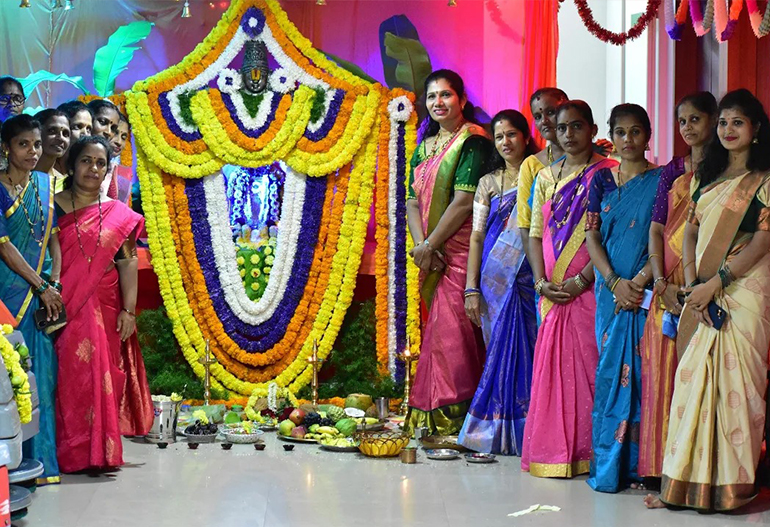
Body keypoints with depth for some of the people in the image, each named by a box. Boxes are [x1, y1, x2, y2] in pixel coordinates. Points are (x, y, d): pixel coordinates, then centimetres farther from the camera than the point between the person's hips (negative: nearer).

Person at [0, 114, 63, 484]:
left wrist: (56, 283, 0)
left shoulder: (45, 184, 12)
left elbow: (54, 237, 13)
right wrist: (41, 287, -9)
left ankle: (42, 461, 9)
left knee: (44, 375, 3)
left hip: (45, 292, 5)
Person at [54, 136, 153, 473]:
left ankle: (101, 451, 11)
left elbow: (127, 263, 4)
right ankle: (72, 452, 4)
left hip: (104, 310, 1)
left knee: (103, 376, 3)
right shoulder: (54, 207, 4)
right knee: (71, 376, -3)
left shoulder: (119, 215, 8)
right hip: (65, 307, -1)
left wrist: (128, 310, -4)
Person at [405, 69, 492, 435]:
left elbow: (464, 201, -15)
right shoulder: (425, 147, 16)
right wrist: (422, 246, -7)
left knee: (451, 329, -9)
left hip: (461, 250, -7)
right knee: (441, 328, 9)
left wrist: (428, 246, -12)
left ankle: (450, 414, -4)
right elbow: (413, 202, 10)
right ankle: (433, 419, 13)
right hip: (433, 254, 7)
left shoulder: (473, 141, -7)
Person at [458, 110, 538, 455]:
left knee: (528, 348, -4)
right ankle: (499, 432, 9)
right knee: (501, 348, 1)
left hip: (530, 275, -1)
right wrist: (471, 288, 1)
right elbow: (477, 237, 8)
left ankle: (525, 433, 4)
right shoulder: (488, 183, 11)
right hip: (496, 278, 1)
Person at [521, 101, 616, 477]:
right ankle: (552, 450, 12)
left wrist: (581, 280, -15)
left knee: (588, 364, -4)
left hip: (590, 287, -5)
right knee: (552, 366, 5)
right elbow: (536, 232, 12)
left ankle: (589, 451, 1)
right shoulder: (546, 177, 14)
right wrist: (542, 281, -3)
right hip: (552, 292, 5)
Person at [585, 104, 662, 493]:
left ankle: (636, 464, 2)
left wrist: (639, 282, -15)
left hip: (645, 291, -3)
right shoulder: (601, 180, 11)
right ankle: (608, 466, 8)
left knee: (639, 371, -5)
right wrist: (615, 282, -9)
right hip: (609, 289, 3)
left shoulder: (661, 181, 2)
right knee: (610, 371, 3)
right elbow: (592, 237, 5)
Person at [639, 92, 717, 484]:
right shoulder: (673, 171, 14)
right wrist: (662, 283, -4)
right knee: (663, 371, 2)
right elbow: (656, 230, 11)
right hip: (670, 286, 4)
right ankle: (661, 467, 7)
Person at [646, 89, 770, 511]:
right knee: (695, 379, 2)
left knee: (733, 379, -8)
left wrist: (715, 282, -14)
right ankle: (688, 482, 7)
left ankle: (730, 485, -1)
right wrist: (692, 283, -3)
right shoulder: (709, 177, 19)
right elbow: (691, 230, 13)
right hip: (704, 294, 6)